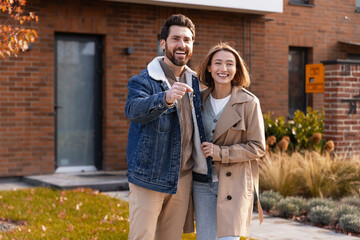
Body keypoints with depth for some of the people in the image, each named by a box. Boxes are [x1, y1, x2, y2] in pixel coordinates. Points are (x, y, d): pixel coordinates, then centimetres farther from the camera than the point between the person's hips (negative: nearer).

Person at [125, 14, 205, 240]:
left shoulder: (193, 81, 10)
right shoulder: (143, 81, -9)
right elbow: (134, 109, -31)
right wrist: (165, 99, -51)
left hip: (183, 177, 6)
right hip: (149, 177, -5)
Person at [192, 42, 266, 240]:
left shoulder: (249, 102, -7)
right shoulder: (200, 99, 6)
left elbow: (257, 147, -7)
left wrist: (220, 153, -15)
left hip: (234, 183, -3)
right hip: (202, 182, 4)